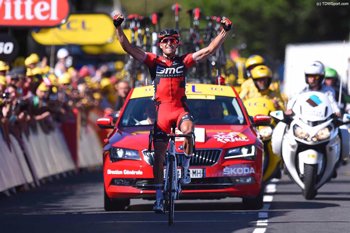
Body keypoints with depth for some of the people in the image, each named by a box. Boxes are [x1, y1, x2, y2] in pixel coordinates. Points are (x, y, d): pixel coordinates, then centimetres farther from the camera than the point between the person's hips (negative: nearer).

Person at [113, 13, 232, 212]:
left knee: (188, 130, -35)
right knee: (159, 155, 1)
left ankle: (186, 166, -11)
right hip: (162, 110, 1)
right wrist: (119, 27, -15)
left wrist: (225, 31, -9)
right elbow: (128, 47, -2)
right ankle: (159, 198, 7)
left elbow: (210, 50, 0)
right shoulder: (154, 61, 5)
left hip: (180, 108, -1)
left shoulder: (184, 61, 6)